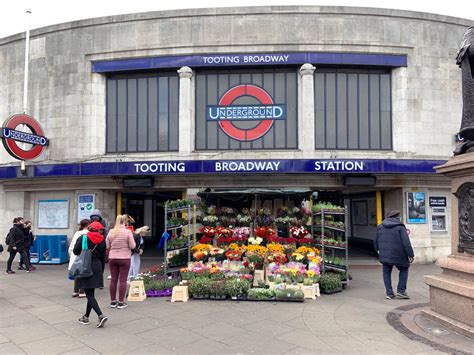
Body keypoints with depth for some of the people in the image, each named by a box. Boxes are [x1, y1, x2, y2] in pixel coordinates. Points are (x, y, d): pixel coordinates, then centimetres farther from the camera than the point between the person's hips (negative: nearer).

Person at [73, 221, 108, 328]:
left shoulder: (84, 238, -7)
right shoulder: (102, 241, 3)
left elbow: (76, 251, -10)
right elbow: (103, 258, 7)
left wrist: (78, 241, 9)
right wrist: (101, 272, 17)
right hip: (97, 267, 4)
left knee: (89, 294, -3)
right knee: (91, 293, 16)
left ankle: (101, 315, -15)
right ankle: (86, 317, 26)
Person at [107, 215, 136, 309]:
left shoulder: (111, 232, 1)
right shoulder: (128, 232, -11)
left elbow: (107, 246, 6)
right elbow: (132, 246, -10)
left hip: (112, 258, 4)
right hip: (124, 258, -4)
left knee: (113, 279, 10)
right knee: (123, 280, 1)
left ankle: (113, 301, 17)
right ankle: (121, 302, 3)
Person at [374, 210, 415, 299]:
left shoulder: (380, 227, 9)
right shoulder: (400, 227, -7)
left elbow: (376, 241, 16)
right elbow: (406, 242, -13)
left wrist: (378, 250, 30)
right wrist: (410, 255, -9)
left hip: (384, 255, 4)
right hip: (398, 255, -3)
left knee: (386, 272, 14)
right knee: (404, 269, 17)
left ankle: (389, 293, 10)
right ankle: (401, 291, 10)